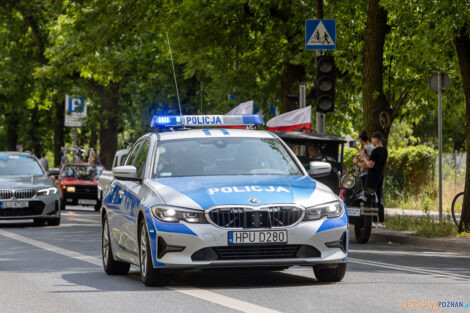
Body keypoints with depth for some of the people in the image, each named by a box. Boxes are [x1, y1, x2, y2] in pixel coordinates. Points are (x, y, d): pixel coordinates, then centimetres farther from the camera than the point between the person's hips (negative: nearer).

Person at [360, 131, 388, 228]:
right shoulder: (385, 151, 10)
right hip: (381, 176, 9)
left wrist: (363, 156, -7)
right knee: (379, 200, 12)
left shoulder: (375, 151, -18)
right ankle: (382, 221, 11)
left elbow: (370, 165, -21)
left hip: (372, 177, -9)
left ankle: (374, 221, -7)